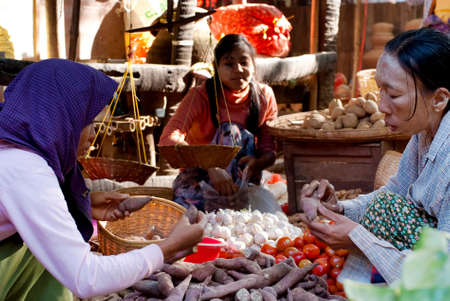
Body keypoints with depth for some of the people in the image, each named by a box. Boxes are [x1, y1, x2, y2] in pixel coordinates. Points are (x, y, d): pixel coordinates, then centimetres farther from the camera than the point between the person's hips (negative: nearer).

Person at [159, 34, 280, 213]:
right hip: (198, 174, -3)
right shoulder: (201, 96, -16)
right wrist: (211, 166, -45)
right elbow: (168, 139, -30)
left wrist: (257, 163, -32)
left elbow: (270, 150, -5)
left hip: (241, 176, 3)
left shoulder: (264, 96, -6)